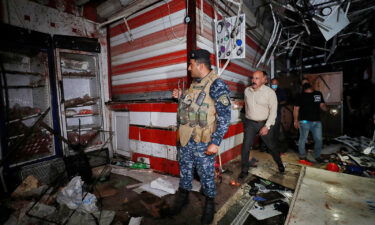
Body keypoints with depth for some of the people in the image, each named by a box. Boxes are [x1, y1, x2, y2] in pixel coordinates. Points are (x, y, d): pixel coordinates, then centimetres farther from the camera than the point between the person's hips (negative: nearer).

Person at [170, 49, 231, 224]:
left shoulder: (216, 85, -14)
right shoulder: (195, 83, 10)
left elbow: (224, 116, -17)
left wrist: (215, 142, -20)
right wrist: (181, 97, 9)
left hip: (202, 141, -7)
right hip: (186, 138, 7)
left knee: (206, 173, 10)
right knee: (185, 168, 20)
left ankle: (210, 202, 35)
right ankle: (183, 195, 43)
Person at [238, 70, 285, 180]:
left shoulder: (270, 92, -10)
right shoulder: (247, 90, 1)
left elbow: (273, 110, -10)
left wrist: (267, 126, -16)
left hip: (265, 123, -2)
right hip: (250, 123, 2)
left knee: (271, 146, 14)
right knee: (245, 147, -2)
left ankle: (279, 163, 42)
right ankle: (244, 170, 14)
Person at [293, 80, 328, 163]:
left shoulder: (318, 94, 10)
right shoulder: (301, 96, -1)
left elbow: (322, 105, 12)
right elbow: (296, 108, -2)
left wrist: (327, 110, -12)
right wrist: (296, 120, -9)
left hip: (316, 121, 4)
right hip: (304, 121, -4)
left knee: (319, 139, 7)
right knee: (303, 139, 2)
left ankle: (317, 156, 26)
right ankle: (302, 156, 19)